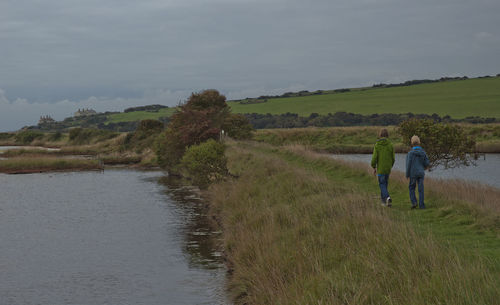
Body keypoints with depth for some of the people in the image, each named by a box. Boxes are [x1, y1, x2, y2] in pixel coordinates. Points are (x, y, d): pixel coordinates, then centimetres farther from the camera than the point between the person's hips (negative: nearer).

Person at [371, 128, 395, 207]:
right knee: (385, 184, 17)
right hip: (388, 168, 3)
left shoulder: (377, 145, -10)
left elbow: (374, 157, -12)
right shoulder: (390, 145, -2)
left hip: (380, 168, -3)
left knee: (382, 185, 1)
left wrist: (374, 168, 0)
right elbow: (393, 158, 2)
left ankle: (388, 198, -21)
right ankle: (383, 200, 23)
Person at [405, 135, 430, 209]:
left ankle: (414, 202, 0)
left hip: (413, 173, -3)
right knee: (421, 189, 5)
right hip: (421, 173, 3)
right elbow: (427, 163, 1)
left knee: (411, 188, 14)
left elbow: (408, 164, -11)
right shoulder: (423, 152, 0)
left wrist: (407, 175, -3)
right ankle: (421, 205, 3)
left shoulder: (410, 153, -11)